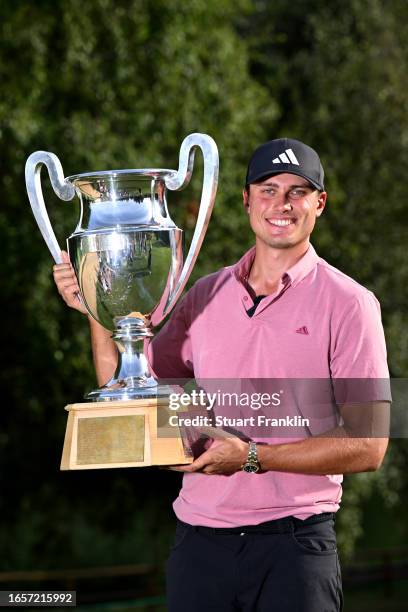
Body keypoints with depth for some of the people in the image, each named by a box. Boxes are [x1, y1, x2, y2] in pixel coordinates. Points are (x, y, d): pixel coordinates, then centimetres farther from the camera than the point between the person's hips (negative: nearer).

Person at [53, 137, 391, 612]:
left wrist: (253, 456, -15)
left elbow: (368, 447, -8)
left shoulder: (347, 303, -3)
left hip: (293, 541, -4)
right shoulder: (206, 296, 11)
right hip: (199, 539, 4)